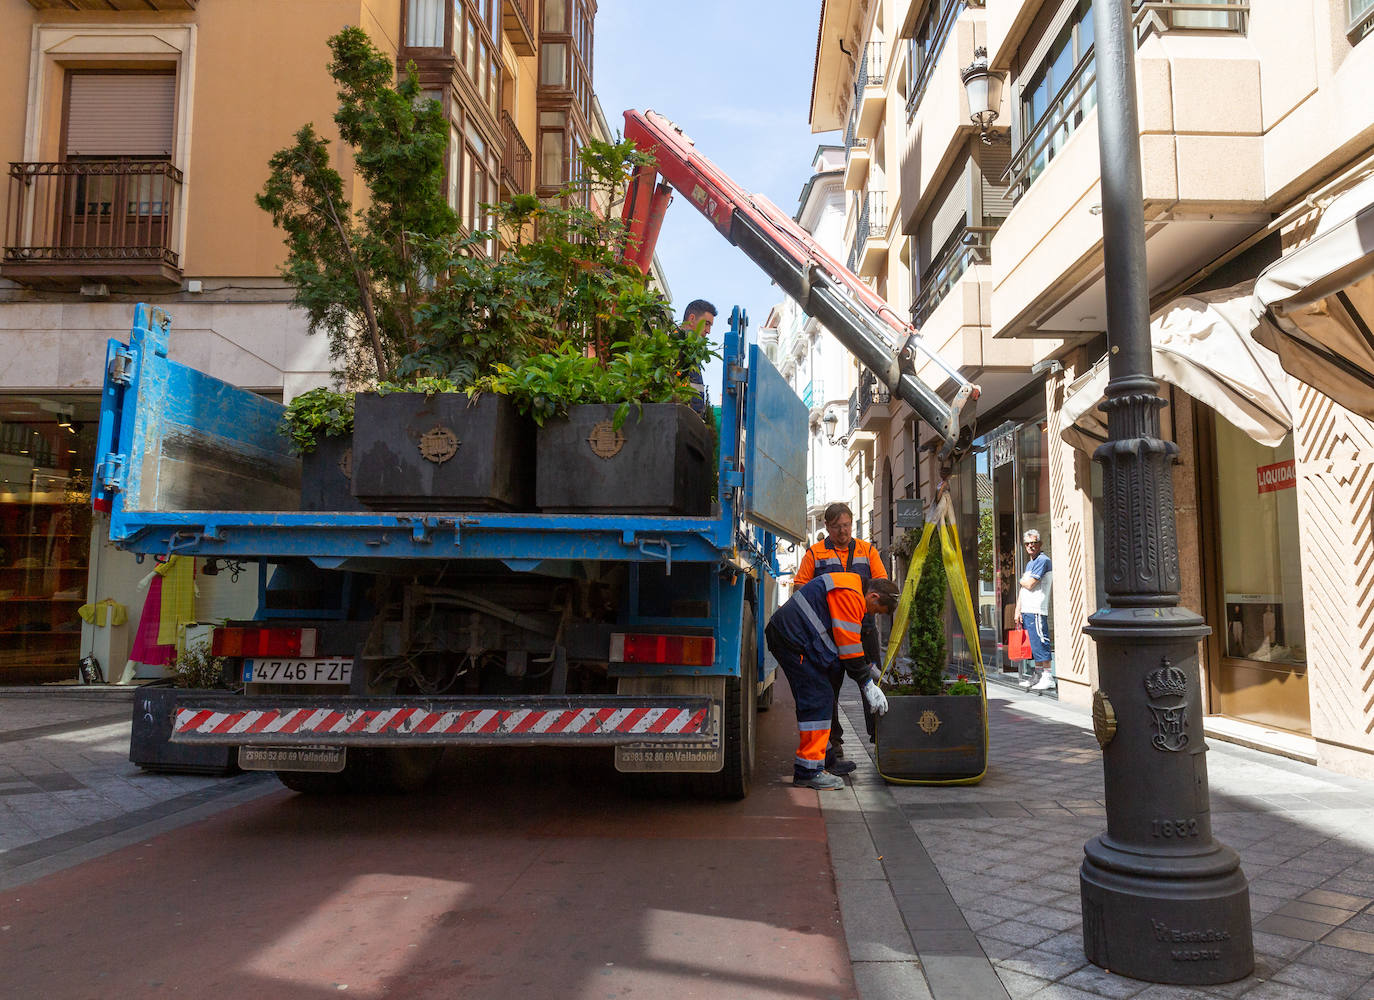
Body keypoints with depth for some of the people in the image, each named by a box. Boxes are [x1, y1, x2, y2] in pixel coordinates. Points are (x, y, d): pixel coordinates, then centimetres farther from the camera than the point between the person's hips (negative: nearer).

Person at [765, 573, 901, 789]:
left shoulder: (848, 588, 18)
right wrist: (868, 685, -8)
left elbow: (849, 639, 27)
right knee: (818, 700, -11)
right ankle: (809, 770, -7)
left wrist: (868, 667, 25)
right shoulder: (850, 594, -15)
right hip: (793, 639, -11)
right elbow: (849, 645, -15)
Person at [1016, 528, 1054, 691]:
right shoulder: (1029, 563, 21)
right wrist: (1018, 610, 11)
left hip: (1036, 610, -9)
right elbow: (1022, 589, 19)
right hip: (1026, 610, 9)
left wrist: (1021, 580, 7)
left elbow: (1029, 584, -15)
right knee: (1034, 643, 12)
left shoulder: (1043, 560, -8)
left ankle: (1048, 676, -7)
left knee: (1039, 641, -9)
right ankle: (1038, 675, 18)